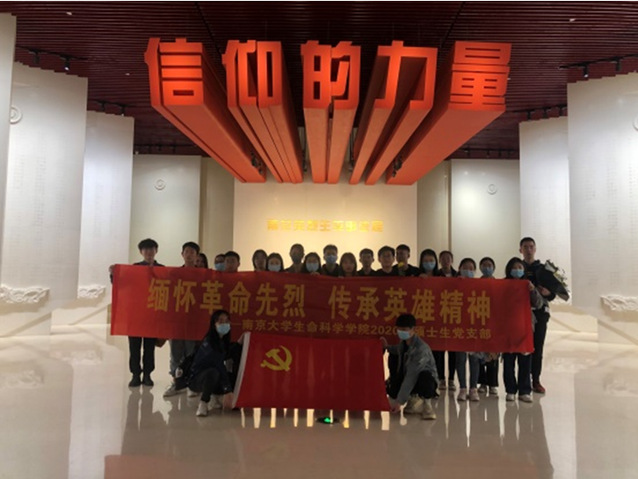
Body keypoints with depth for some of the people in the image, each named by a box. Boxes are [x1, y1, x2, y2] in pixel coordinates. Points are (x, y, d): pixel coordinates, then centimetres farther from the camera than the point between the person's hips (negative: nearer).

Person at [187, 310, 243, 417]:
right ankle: (203, 403, -18)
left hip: (212, 380, 8)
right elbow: (220, 366, -32)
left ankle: (214, 397, 11)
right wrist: (227, 392, -37)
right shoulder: (208, 342, -24)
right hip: (196, 379, -8)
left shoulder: (224, 341, 2)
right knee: (213, 372, -39)